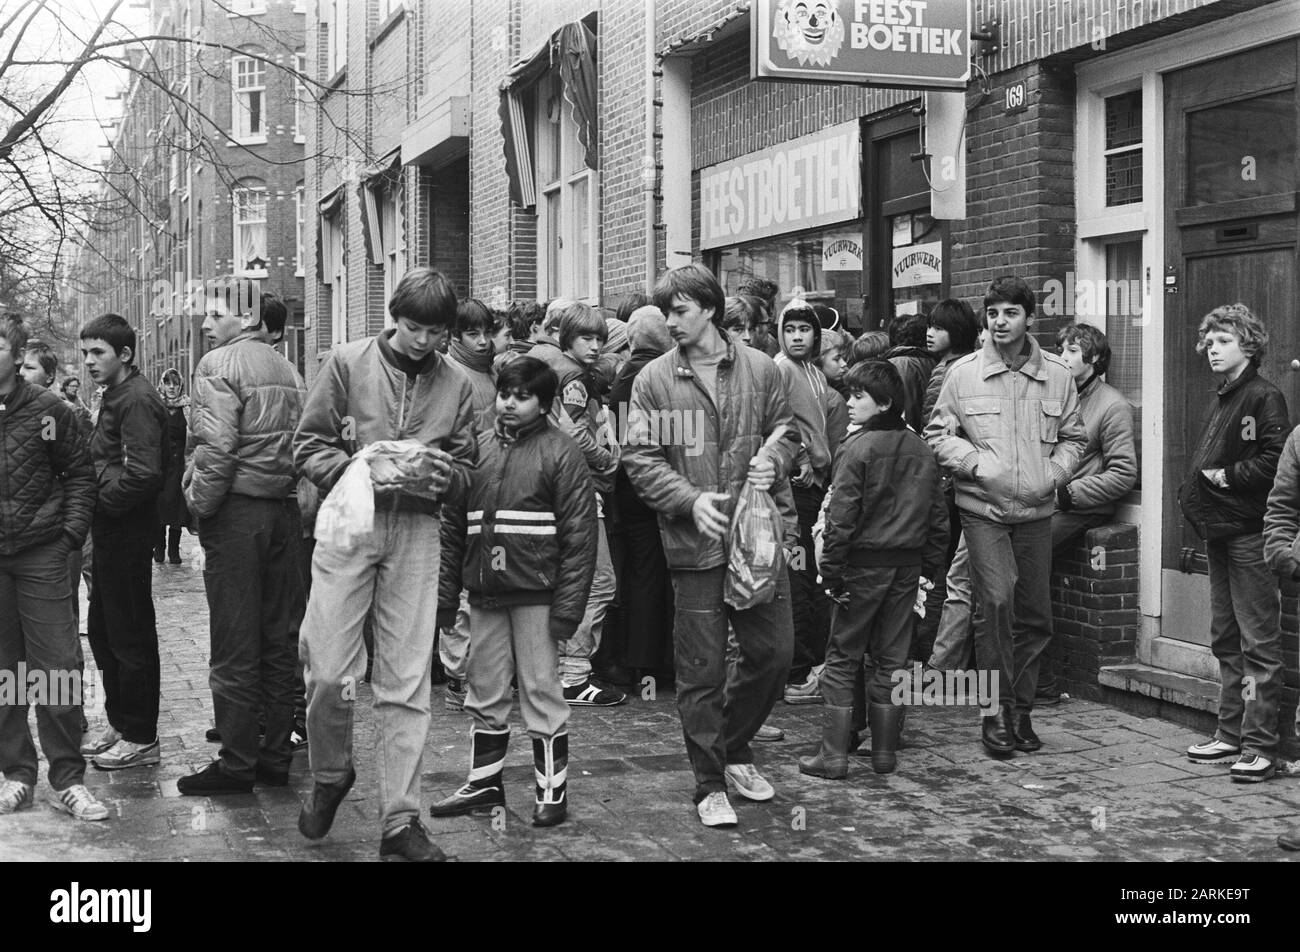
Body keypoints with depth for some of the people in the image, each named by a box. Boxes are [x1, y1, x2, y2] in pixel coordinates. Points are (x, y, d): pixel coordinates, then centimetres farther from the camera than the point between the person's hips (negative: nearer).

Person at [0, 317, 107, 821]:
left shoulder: (47, 410, -2)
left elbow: (80, 472, 6)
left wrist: (71, 531, -3)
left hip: (41, 555, -1)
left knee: (58, 670, 0)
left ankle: (66, 779, 9)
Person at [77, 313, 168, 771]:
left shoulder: (137, 399, -15)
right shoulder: (117, 396, 16)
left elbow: (143, 473, -26)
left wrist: (100, 504, -15)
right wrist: (95, 515, 8)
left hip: (126, 532, -10)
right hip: (112, 533, 10)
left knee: (131, 637, -2)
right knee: (102, 631, 16)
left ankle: (141, 738, 7)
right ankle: (120, 722, 27)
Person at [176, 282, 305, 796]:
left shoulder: (219, 365, -8)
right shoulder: (288, 371, 14)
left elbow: (216, 446, -18)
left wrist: (199, 504, -9)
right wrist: (292, 494, 11)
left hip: (235, 512, -7)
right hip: (282, 512, 7)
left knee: (234, 646, -1)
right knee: (277, 641, 11)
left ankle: (236, 764, 4)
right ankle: (275, 756, 17)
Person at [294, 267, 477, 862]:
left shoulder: (455, 386, 9)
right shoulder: (348, 364, 1)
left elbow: (466, 468, 13)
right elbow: (308, 447, -1)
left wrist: (443, 476, -10)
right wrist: (365, 472, -17)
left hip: (416, 533, 2)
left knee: (406, 684, 2)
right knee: (328, 672, -5)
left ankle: (401, 822, 9)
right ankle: (330, 775, 24)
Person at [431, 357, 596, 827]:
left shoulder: (561, 452, -4)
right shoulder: (478, 449, 9)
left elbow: (580, 533, -8)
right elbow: (454, 525, 12)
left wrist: (567, 606, -13)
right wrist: (446, 591, 6)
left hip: (536, 593, -5)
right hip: (485, 593, 5)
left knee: (541, 690, 2)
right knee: (485, 694, 12)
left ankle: (552, 791, 11)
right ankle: (484, 783, 24)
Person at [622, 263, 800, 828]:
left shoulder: (759, 368, 3)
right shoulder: (654, 380, -2)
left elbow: (787, 431, 13)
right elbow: (640, 459, -4)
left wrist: (774, 457, -9)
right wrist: (690, 500, -17)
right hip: (696, 541, -2)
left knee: (774, 650, 8)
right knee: (702, 669, 4)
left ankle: (733, 748, 32)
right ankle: (710, 783, 18)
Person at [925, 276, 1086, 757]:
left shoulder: (1057, 375, 3)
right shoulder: (963, 374, -2)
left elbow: (1073, 437, 13)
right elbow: (939, 434, 3)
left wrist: (1054, 472, -4)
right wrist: (978, 464, -11)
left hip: (1036, 511, 3)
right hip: (983, 508, -3)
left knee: (1034, 616, 8)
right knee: (997, 601, -17)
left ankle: (1021, 711, 23)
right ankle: (997, 710, -6)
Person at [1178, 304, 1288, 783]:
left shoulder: (1264, 398, -8)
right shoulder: (1218, 401, 19)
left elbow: (1275, 461, -20)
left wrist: (1227, 476, -14)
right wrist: (1193, 492, 6)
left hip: (1249, 532, -9)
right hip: (1218, 531, 9)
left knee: (1258, 642, -6)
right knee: (1225, 640, 13)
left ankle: (1260, 746, -4)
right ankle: (1231, 734, 22)